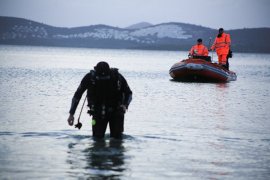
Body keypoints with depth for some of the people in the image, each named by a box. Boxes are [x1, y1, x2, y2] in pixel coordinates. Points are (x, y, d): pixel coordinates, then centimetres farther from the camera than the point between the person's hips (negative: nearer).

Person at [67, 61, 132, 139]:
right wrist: (71, 114, -10)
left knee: (117, 137, -4)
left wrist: (125, 105, -24)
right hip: (98, 112, 0)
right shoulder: (90, 77, -18)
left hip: (115, 111, 0)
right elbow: (77, 95, -7)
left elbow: (129, 93, -3)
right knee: (97, 137, -6)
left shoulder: (117, 77, -19)